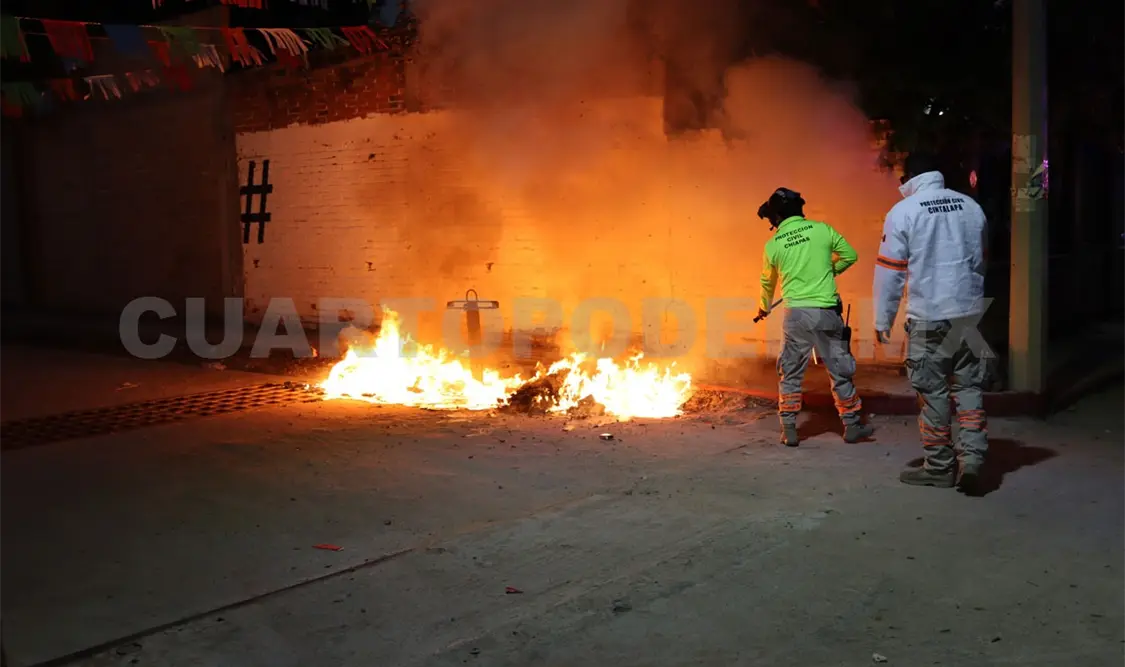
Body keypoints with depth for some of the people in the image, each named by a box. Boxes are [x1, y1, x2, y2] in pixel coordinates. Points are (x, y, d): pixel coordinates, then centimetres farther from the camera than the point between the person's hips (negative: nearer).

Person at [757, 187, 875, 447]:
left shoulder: (773, 245, 1)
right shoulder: (822, 230, -1)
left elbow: (767, 283, 16)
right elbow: (850, 255, 7)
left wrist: (764, 308, 35)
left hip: (796, 313, 0)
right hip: (826, 311, 0)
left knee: (790, 374, 11)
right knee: (840, 371, 12)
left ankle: (789, 430, 11)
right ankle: (852, 426, 21)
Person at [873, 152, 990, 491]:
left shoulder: (902, 212, -8)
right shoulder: (971, 206, 8)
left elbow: (889, 270, -7)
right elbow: (979, 259, 18)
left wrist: (883, 319, 1)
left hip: (929, 317, -5)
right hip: (970, 312, 5)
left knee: (933, 391, 4)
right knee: (968, 386, 12)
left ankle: (940, 467, 12)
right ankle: (972, 454, 1)